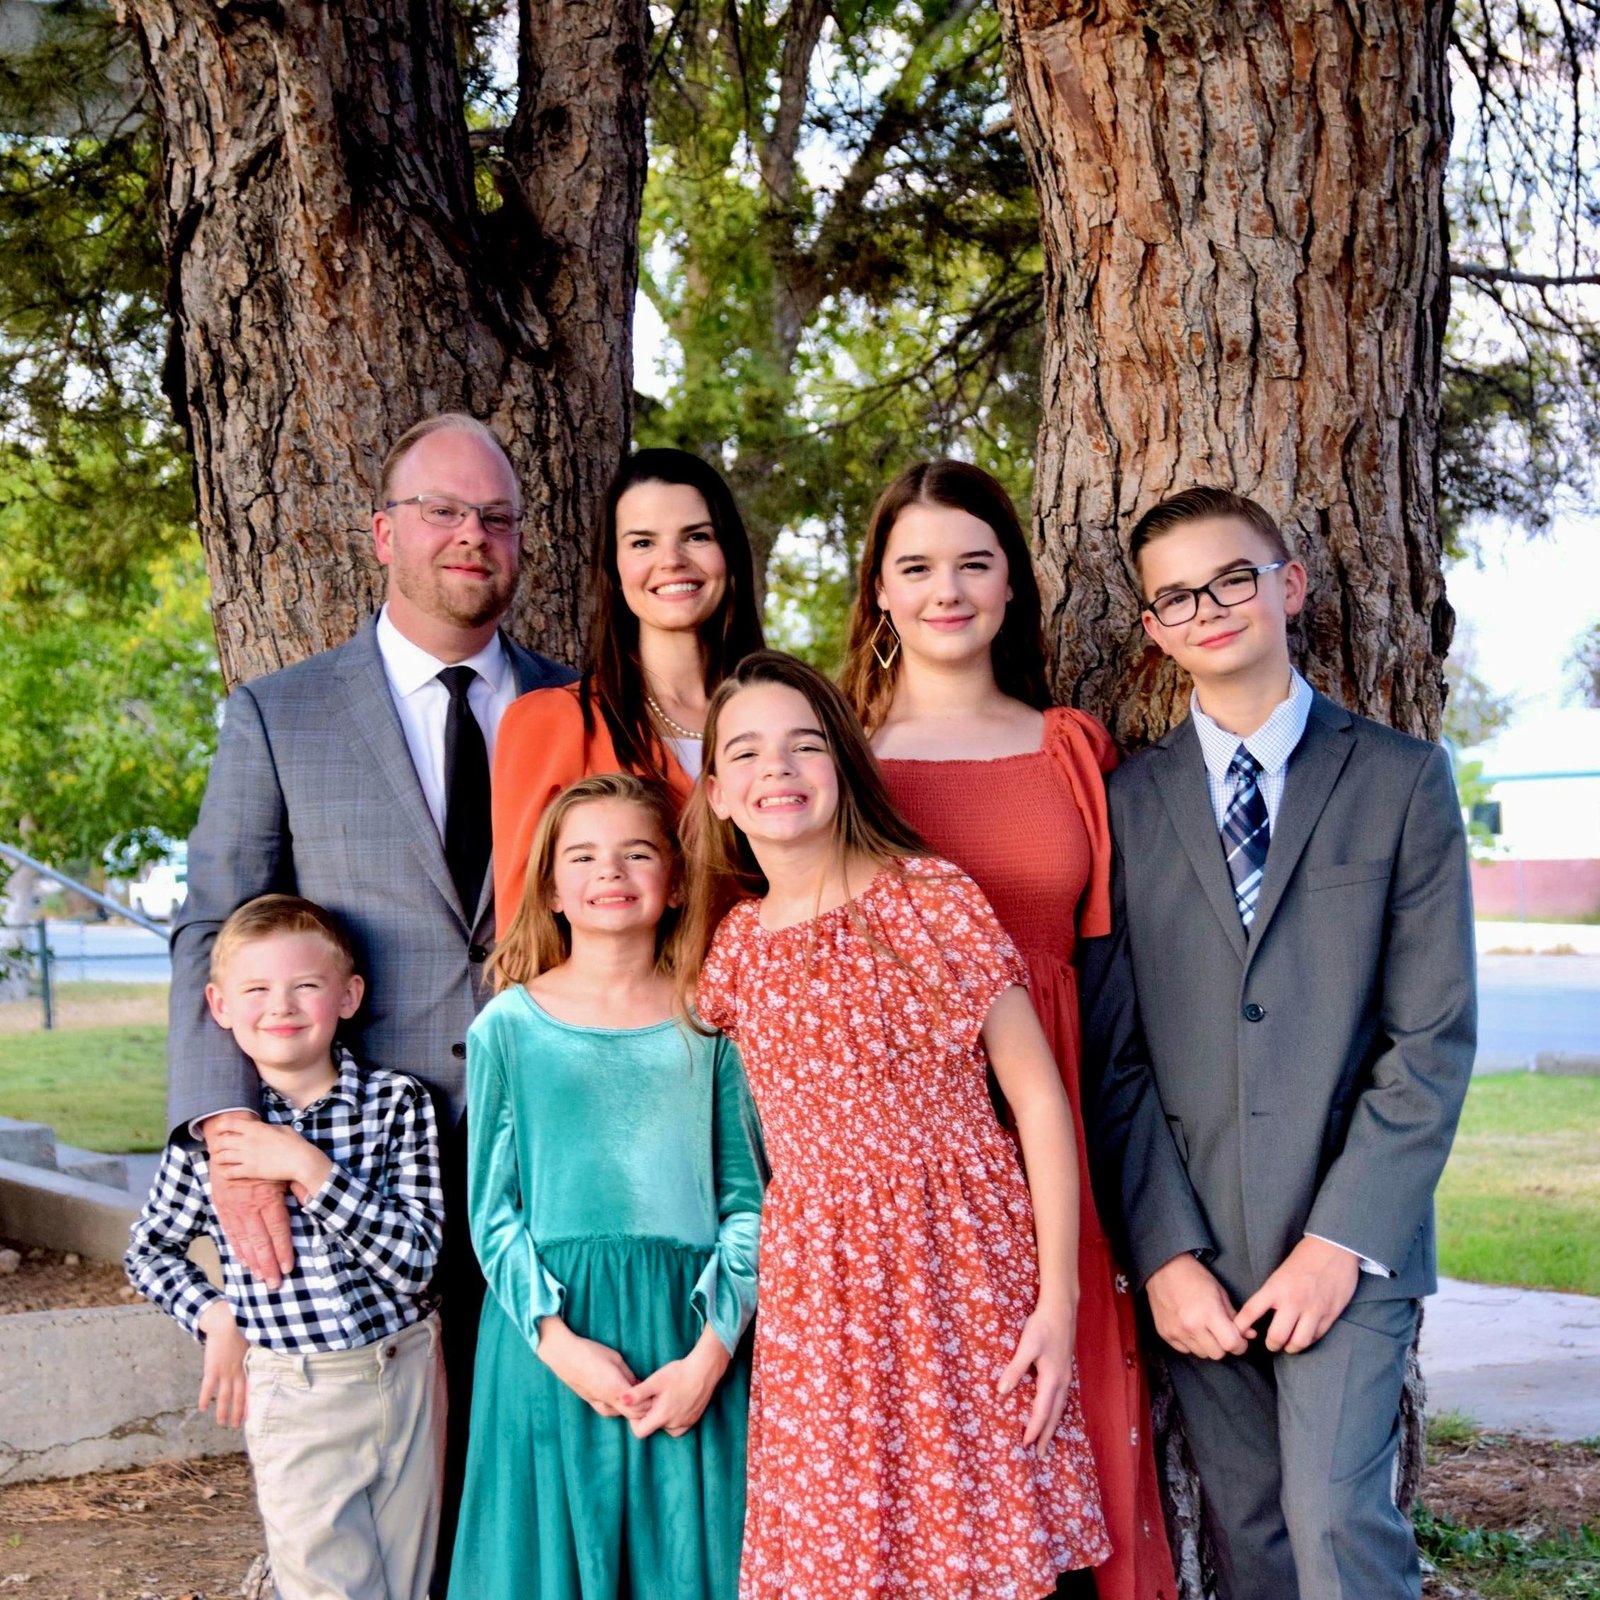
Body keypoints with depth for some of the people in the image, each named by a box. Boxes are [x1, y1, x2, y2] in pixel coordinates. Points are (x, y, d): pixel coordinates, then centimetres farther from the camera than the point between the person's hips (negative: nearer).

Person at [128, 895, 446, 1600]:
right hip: (296, 1401, -1)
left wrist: (309, 1169, -21)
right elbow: (149, 1251, 13)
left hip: (410, 1377, 1)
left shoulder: (398, 1102, -5)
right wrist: (215, 1316, -4)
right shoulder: (212, 1127, -4)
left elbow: (415, 1259, -14)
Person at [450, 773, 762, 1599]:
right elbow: (493, 1208, 0)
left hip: (684, 1329, 1)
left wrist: (710, 1354, -8)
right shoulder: (509, 1025, 2)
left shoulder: (710, 1023, 3)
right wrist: (556, 1339, -11)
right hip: (550, 1333, 0)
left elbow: (747, 1201, 2)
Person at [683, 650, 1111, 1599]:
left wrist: (1059, 1298, -11)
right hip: (817, 1298, 3)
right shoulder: (732, 952, 6)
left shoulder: (931, 897, -5)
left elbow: (1038, 1097, -6)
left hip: (966, 1269, -3)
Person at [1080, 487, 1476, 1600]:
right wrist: (1166, 1249, -7)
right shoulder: (1130, 801, 6)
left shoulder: (1401, 779, 2)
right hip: (1192, 1244, 2)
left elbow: (1432, 1037, -3)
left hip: (1349, 1232, -2)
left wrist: (1342, 1239, -11)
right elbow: (1115, 1054, 3)